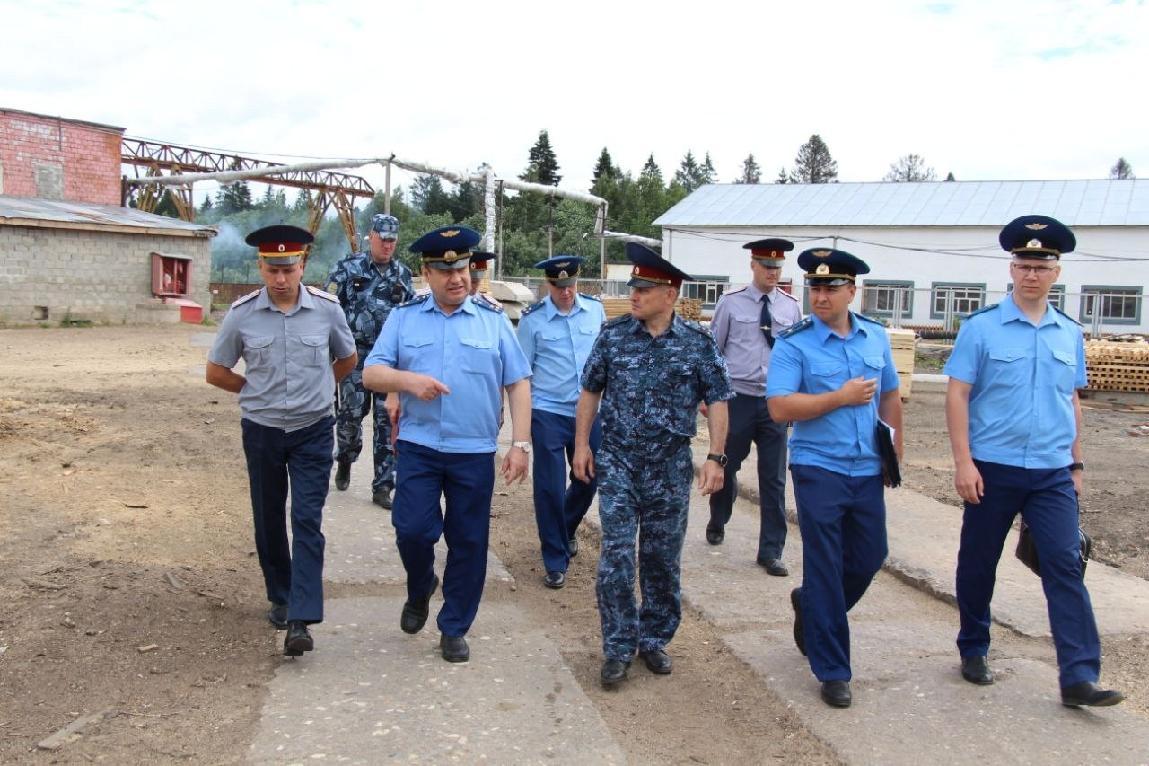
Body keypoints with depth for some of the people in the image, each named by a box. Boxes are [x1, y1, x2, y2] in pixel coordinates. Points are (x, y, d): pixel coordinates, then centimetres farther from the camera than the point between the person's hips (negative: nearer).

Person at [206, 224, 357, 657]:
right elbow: (216, 371, 6)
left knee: (307, 522, -9)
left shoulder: (327, 308, -8)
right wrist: (256, 392, 6)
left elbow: (347, 359, 11)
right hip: (262, 431, 2)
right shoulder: (242, 313, -8)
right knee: (268, 521, 13)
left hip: (313, 431, -1)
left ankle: (300, 621, -10)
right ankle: (280, 598, 31)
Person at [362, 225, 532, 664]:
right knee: (412, 530, -8)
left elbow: (518, 383, 3)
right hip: (418, 447, 0)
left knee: (468, 541, 6)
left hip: (475, 452, 0)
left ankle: (454, 629, 23)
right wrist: (408, 380, -19)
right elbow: (370, 374, 1)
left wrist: (520, 444, -4)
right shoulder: (404, 317, 5)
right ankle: (420, 589, 26)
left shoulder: (494, 320, 4)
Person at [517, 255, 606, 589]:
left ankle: (566, 530, 44)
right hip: (548, 413, -3)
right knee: (550, 487, -1)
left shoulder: (595, 309, 1)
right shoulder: (532, 318, -7)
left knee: (589, 479, 14)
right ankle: (556, 562, 14)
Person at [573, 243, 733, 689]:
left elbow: (718, 401, -1)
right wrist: (581, 445, 6)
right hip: (617, 464, 0)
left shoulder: (699, 344, -3)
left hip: (670, 468, 0)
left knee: (663, 560, 10)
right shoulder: (613, 335, 1)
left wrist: (715, 457, -9)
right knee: (617, 556, -4)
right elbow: (590, 392, 9)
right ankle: (618, 648, 8)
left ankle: (654, 640, 27)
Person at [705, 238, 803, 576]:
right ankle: (717, 523, 41)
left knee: (774, 479, 3)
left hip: (776, 401, 1)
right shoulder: (730, 303, -2)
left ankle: (771, 551, 13)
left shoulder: (791, 307, 4)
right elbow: (714, 350, 3)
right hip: (737, 398, -1)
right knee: (727, 467, 13)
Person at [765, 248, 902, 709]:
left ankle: (810, 605, 42)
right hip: (819, 471, -5)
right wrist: (842, 397, -19)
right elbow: (780, 408, -19)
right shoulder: (794, 344, -10)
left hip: (868, 471, 5)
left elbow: (889, 396, 17)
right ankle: (832, 671, 12)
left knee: (871, 556, 15)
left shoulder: (876, 337, 6)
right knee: (824, 570, 0)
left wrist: (896, 451, 15)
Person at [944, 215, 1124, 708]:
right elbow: (957, 395, -7)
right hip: (992, 469, -3)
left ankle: (1079, 678, -1)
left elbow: (1072, 402, 16)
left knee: (1065, 566, -4)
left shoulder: (1070, 334, 8)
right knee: (978, 564, 10)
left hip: (1052, 473, 3)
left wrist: (1076, 464, 15)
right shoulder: (981, 328, -5)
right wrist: (963, 462, -13)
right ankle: (973, 651, 29)